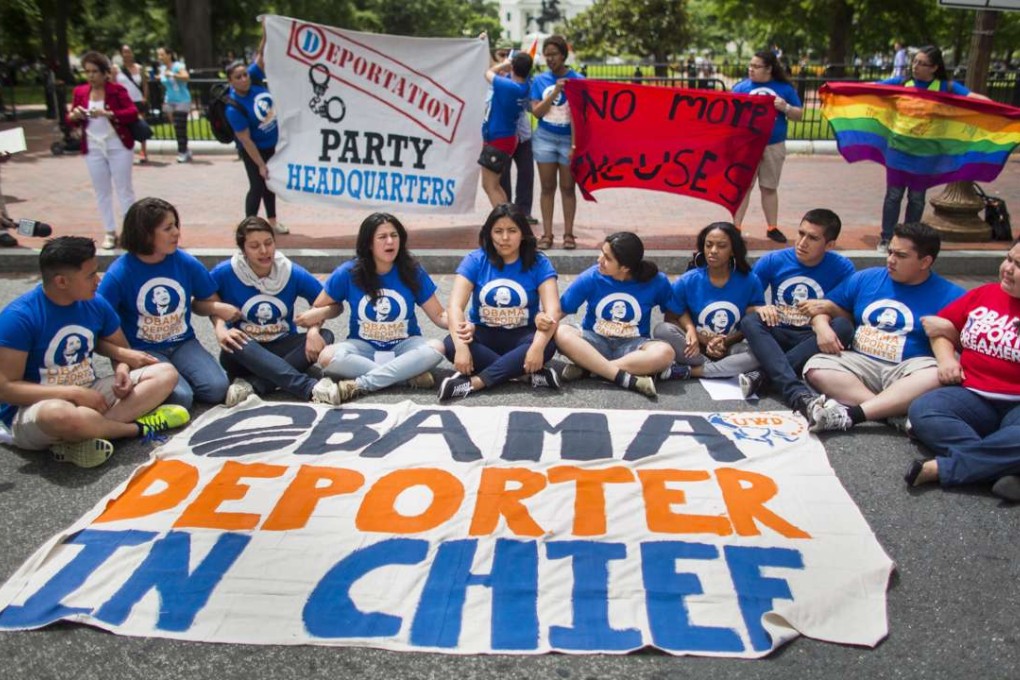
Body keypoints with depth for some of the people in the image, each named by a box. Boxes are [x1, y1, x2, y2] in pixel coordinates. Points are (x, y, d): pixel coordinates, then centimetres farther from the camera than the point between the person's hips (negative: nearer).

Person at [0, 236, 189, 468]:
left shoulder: (96, 304, -1)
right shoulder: (19, 317, -18)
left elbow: (120, 349, 12)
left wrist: (122, 370, -12)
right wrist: (74, 393, -25)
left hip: (88, 395, 7)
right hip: (32, 409, -7)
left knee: (165, 373, -6)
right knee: (60, 415, -43)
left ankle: (81, 438, -23)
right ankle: (139, 426, -14)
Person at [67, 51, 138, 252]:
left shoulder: (117, 89, -4)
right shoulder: (79, 91, 7)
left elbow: (133, 113, -13)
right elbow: (70, 120, 11)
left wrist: (108, 114, -25)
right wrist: (74, 115, -12)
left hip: (118, 147, -4)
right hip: (93, 149, 4)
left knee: (124, 188, 2)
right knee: (102, 191, 7)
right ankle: (110, 232, 14)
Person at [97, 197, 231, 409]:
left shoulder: (185, 262, -3)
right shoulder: (119, 273, -13)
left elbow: (206, 301, 11)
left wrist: (217, 308, -13)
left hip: (183, 344, 3)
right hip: (143, 351, -3)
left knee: (217, 389, -21)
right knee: (180, 397, -26)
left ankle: (179, 375, 9)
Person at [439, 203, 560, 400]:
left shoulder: (539, 263, -8)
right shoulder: (475, 260, -7)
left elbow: (552, 309, -19)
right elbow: (455, 305, -17)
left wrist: (538, 345, -38)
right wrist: (461, 345, -35)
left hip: (521, 336, 0)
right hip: (483, 335, 1)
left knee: (548, 345, -32)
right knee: (451, 345, -30)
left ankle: (473, 382, -36)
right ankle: (534, 373, -32)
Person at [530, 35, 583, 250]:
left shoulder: (577, 80, -4)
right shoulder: (539, 80, 3)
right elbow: (537, 112, -4)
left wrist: (576, 144, -12)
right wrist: (555, 92, -16)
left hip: (569, 139, -2)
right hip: (544, 138, 2)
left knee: (567, 187, 4)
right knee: (547, 187, 5)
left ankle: (568, 234, 10)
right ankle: (547, 234, 9)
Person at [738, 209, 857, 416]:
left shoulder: (842, 268, -3)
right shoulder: (773, 261, -2)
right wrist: (759, 308, -24)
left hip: (815, 338, 0)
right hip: (777, 336, 0)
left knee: (844, 326, -31)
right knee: (750, 321, -31)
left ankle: (764, 375, -36)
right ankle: (797, 393, -50)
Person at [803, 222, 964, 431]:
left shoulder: (948, 295, 1)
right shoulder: (866, 278, 10)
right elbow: (825, 309, 12)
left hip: (907, 369, -3)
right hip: (861, 363, 3)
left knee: (938, 375, -36)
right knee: (816, 367, -25)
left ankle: (850, 414, -42)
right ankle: (898, 413, -34)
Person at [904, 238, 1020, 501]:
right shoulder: (984, 294, 13)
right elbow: (943, 327, 24)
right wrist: (946, 359, 2)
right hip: (972, 396, 4)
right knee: (921, 411, -26)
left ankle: (941, 467, -34)